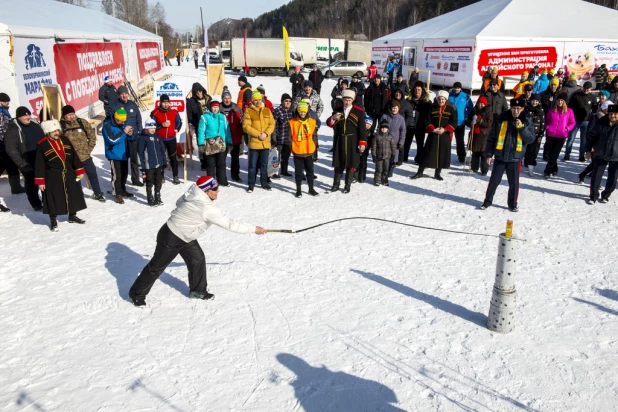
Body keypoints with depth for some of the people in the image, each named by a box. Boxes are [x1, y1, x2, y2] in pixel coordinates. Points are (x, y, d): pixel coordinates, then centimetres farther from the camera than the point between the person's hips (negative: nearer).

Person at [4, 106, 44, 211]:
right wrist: (21, 163, -18)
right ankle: (36, 205, 19)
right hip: (27, 162, -5)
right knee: (32, 183, 7)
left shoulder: (35, 125, 6)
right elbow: (11, 149, -14)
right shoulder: (12, 129, -12)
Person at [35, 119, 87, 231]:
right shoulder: (41, 145, -11)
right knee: (53, 199, 2)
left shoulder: (65, 140, 3)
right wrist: (40, 181, -10)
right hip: (52, 177, -5)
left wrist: (79, 171, 8)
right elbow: (39, 164, -9)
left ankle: (72, 216, 32)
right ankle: (53, 221, 18)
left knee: (73, 195, 13)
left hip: (69, 174, 5)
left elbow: (74, 156, 9)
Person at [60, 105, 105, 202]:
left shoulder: (82, 122, -1)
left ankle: (98, 194, 28)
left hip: (85, 156, 2)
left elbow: (92, 136, 5)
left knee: (93, 174, 11)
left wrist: (89, 149, 1)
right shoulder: (61, 126, -8)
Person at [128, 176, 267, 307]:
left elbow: (179, 202, 9)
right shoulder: (207, 208, -33)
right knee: (157, 267, 6)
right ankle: (137, 294, 24)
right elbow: (228, 224, -30)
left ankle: (197, 290, 25)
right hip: (170, 238, -9)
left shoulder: (192, 194, -8)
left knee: (198, 259, 9)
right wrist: (253, 229, -24)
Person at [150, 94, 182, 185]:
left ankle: (176, 176, 13)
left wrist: (177, 129, 2)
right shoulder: (155, 113, -7)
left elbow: (179, 122, 16)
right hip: (160, 139, -1)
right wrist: (162, 125, -17)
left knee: (173, 157, 5)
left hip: (171, 139, 2)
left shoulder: (174, 112, 1)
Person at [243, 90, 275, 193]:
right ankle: (251, 184, 12)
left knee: (264, 164, 13)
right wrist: (258, 134, -16)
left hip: (266, 143, 3)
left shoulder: (267, 111, 8)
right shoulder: (248, 111, -4)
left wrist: (266, 133, -12)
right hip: (254, 143, -3)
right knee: (253, 165, 3)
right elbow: (246, 126, -10)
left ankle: (264, 182, 25)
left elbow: (272, 124, 5)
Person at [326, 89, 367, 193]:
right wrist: (333, 118, -18)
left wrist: (362, 143, -9)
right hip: (339, 141, 2)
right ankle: (336, 184, 20)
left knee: (351, 163, 4)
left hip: (352, 142, -2)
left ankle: (348, 185, 16)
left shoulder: (359, 111, -4)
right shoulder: (337, 110, 5)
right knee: (338, 163, 9)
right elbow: (329, 124, 4)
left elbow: (362, 128, -5)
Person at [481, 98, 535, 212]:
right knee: (494, 181, 7)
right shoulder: (501, 119, -3)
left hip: (515, 158, 0)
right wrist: (489, 154, -2)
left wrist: (522, 128, -19)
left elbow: (531, 139, -6)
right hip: (500, 156, 0)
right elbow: (491, 138, 1)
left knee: (514, 183, 8)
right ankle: (487, 201, 22)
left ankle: (512, 204, 25)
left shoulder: (527, 121, -1)